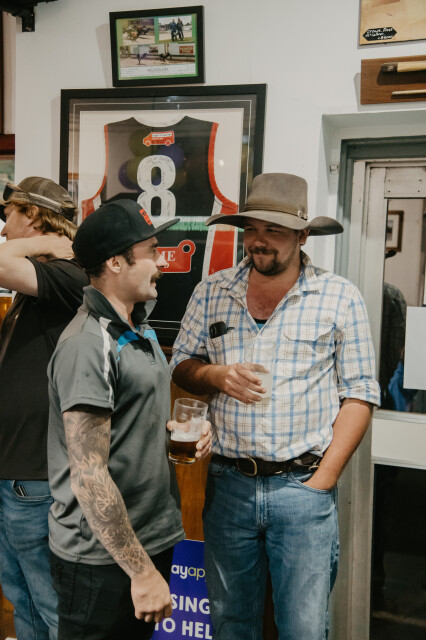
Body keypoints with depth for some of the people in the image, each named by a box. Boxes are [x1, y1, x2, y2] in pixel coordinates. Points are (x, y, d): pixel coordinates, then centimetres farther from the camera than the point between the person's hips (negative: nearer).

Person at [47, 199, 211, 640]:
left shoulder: (139, 330, 9)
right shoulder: (89, 345, -22)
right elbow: (89, 476, -25)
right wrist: (142, 571, -22)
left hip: (151, 539, 9)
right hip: (102, 560, -9)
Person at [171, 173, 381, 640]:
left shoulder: (340, 298, -3)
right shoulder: (212, 292, 5)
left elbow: (358, 393, -2)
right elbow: (181, 366, 12)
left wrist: (323, 479, -8)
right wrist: (216, 376, -11)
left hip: (304, 486, -2)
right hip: (228, 483, 3)